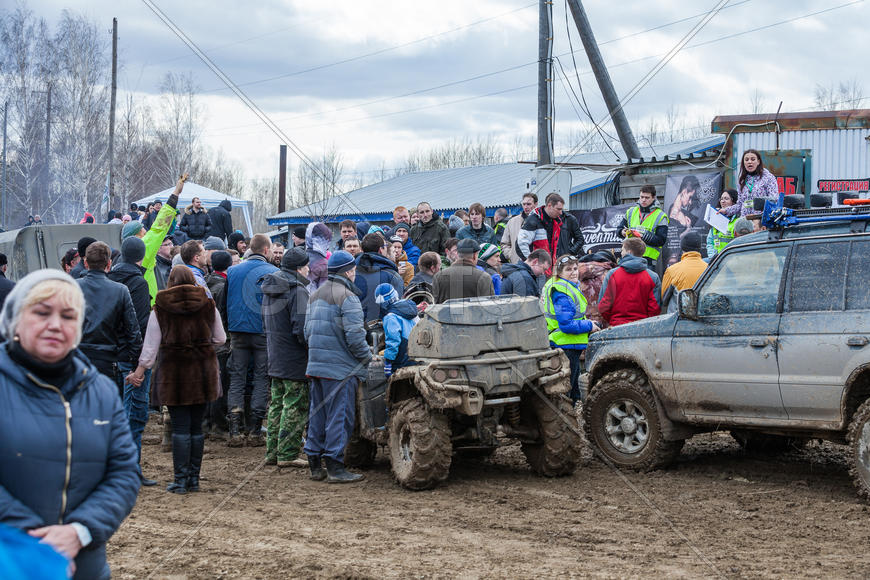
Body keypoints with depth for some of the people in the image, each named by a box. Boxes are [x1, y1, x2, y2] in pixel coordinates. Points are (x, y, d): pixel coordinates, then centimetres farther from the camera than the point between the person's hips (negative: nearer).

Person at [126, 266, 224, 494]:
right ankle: (194, 479, 12)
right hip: (202, 371, 2)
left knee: (180, 426, 0)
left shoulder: (160, 309, -3)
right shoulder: (207, 305, 3)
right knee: (196, 425, 8)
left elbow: (151, 345, 0)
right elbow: (220, 338, 10)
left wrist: (140, 370, 9)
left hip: (174, 371, -2)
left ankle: (180, 480, -2)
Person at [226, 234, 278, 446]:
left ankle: (234, 432, 1)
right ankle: (254, 432, 4)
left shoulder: (232, 271, 4)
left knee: (236, 379, 7)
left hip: (238, 332, 3)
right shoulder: (273, 272, -7)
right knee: (262, 380, 6)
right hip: (264, 332, -2)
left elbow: (225, 303, 9)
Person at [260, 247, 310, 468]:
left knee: (277, 404, 15)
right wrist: (313, 349, -10)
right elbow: (302, 328, -22)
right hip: (295, 360, -9)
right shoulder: (297, 290, -18)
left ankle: (272, 452, 18)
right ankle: (287, 454, -2)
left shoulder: (269, 288, 11)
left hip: (275, 357, 9)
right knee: (295, 406, -3)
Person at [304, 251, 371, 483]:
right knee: (339, 416, -4)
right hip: (340, 368, -8)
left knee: (317, 415, 12)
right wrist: (367, 357, -6)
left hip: (315, 366, 8)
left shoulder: (315, 296, 16)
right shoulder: (347, 297, -12)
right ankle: (334, 467, -4)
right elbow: (354, 336, -18)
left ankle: (315, 465, 17)